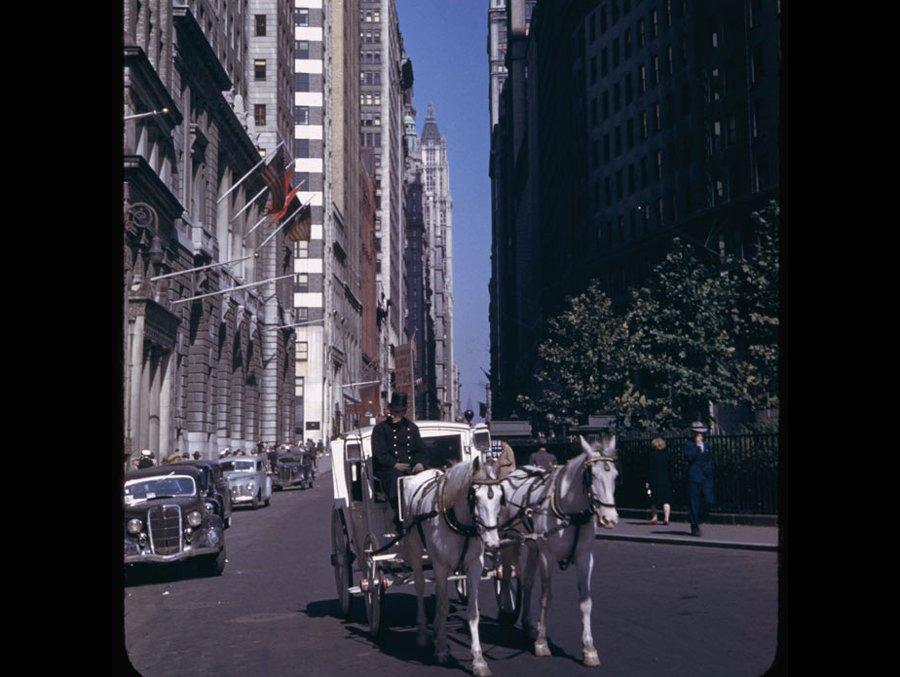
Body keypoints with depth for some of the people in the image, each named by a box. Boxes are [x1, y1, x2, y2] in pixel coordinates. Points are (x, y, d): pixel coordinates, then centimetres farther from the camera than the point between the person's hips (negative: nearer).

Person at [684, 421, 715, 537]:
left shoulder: (706, 445, 18)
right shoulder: (688, 444, 1)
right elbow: (688, 457, -16)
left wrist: (710, 474, 15)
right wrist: (697, 446, -15)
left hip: (706, 478, 5)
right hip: (694, 478, -5)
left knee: (709, 501, -6)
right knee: (694, 503, -4)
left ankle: (696, 519, 18)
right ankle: (695, 528, 4)